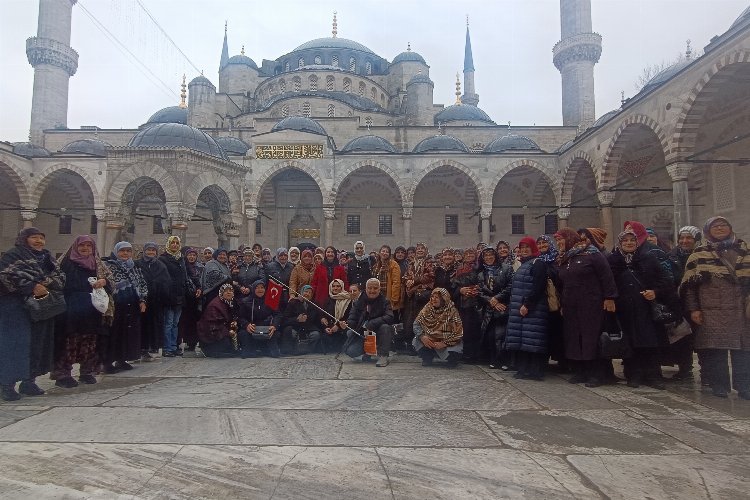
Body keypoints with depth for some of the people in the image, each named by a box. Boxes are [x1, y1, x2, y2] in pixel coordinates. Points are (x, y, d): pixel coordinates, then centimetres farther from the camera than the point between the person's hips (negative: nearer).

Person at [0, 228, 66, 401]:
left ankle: (29, 381, 15)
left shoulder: (46, 257, 17)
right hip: (16, 308, -6)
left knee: (37, 344, 7)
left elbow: (60, 277, 10)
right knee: (15, 344, -8)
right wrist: (32, 287, -23)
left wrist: (46, 283, -11)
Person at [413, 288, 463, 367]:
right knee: (417, 341, -22)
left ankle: (451, 359, 12)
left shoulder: (452, 312, -16)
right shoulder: (427, 308, -6)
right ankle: (427, 358, 8)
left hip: (447, 343, -2)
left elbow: (458, 333, -18)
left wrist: (444, 343, -27)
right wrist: (422, 336, -24)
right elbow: (416, 324, -6)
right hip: (429, 340, 3)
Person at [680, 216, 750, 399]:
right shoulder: (699, 254, 8)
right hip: (712, 311, -2)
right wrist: (693, 309, -3)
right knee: (714, 349, -4)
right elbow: (690, 284, 4)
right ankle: (719, 385, 6)